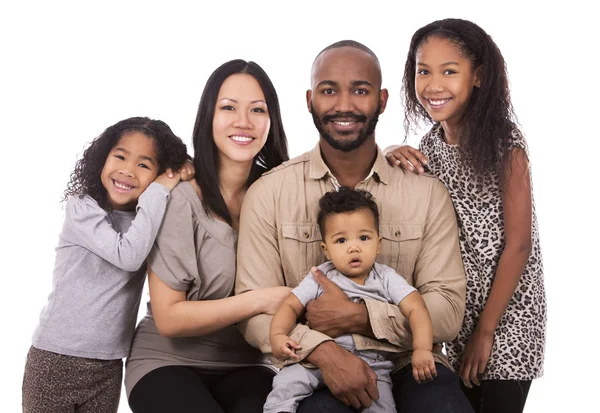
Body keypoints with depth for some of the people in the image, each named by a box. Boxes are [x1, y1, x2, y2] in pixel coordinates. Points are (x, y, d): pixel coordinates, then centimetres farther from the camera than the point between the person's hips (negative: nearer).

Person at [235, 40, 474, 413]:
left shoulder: (427, 192, 3)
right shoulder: (268, 193, 2)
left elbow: (448, 311, -1)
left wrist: (357, 317, -16)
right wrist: (323, 350, -21)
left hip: (406, 362, 1)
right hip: (310, 367, -1)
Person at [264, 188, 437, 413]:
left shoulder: (387, 279, 2)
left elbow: (416, 309, -7)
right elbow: (290, 306, 3)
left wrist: (422, 349, -24)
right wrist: (277, 335, -17)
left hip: (372, 363, 0)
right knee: (286, 382, -22)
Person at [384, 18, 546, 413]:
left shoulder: (504, 141, -15)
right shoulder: (429, 145, 2)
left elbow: (518, 244, -15)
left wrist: (486, 330, -14)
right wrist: (392, 167, -11)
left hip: (505, 314, -5)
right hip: (456, 312, 5)